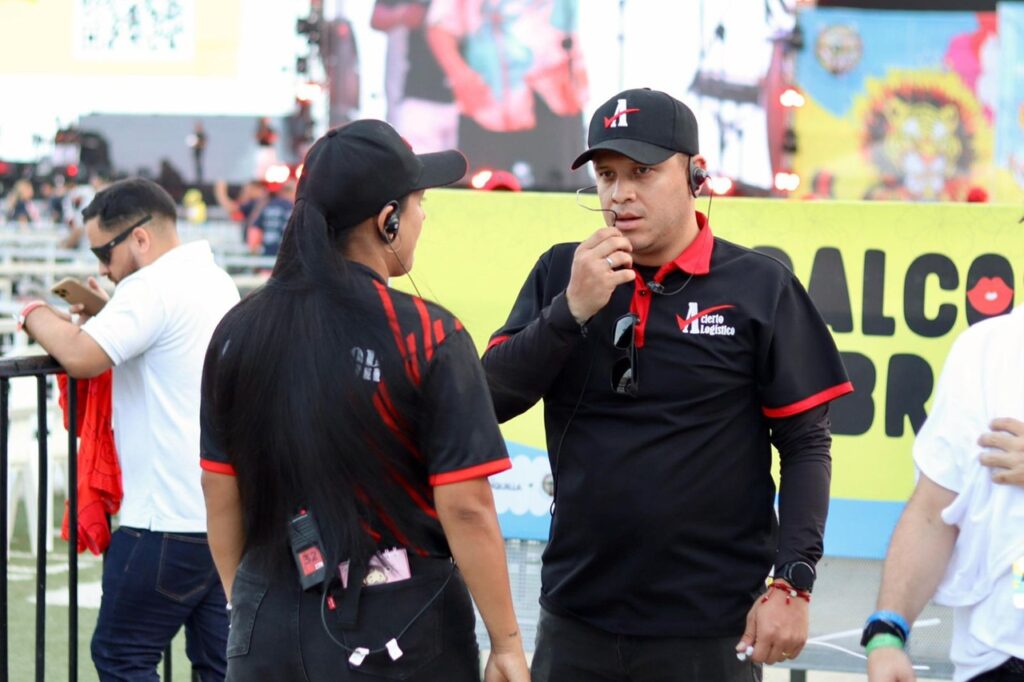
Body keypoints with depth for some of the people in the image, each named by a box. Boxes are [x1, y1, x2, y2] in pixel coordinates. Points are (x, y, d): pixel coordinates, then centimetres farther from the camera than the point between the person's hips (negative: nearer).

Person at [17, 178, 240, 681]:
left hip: (171, 518, -9)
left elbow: (80, 356, -25)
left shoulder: (153, 287, -15)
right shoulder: (215, 280, 14)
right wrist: (107, 312, 12)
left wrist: (36, 315, -6)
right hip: (229, 512, 9)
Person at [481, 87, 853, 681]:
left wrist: (792, 584, -10)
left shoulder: (760, 288, -3)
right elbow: (490, 401, -1)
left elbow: (806, 445, -2)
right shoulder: (560, 275, 5)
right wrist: (573, 310, -13)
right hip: (577, 618, 3)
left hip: (709, 629, -3)